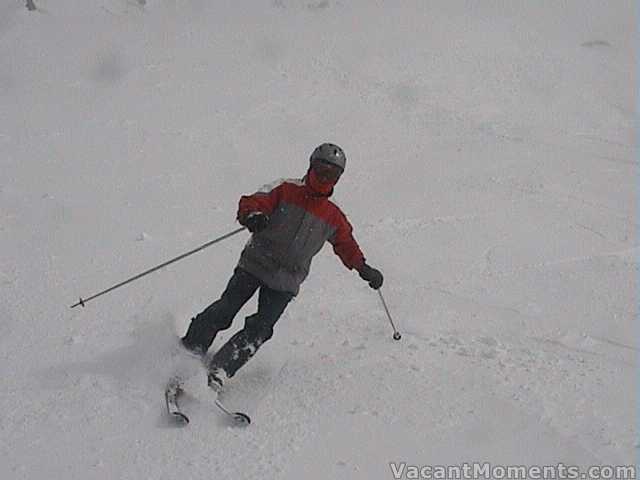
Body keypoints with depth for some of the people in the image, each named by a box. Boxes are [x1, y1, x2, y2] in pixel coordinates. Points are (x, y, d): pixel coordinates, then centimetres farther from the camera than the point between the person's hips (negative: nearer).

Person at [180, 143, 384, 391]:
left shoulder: (334, 217, 12)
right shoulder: (286, 190, 1)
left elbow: (347, 244, 29)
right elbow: (253, 202, -11)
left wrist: (363, 268, 21)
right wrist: (252, 214, -34)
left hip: (286, 282, 2)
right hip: (254, 265, -2)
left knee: (259, 330, -13)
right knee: (224, 310, -11)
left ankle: (218, 371, -13)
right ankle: (188, 351, 4)